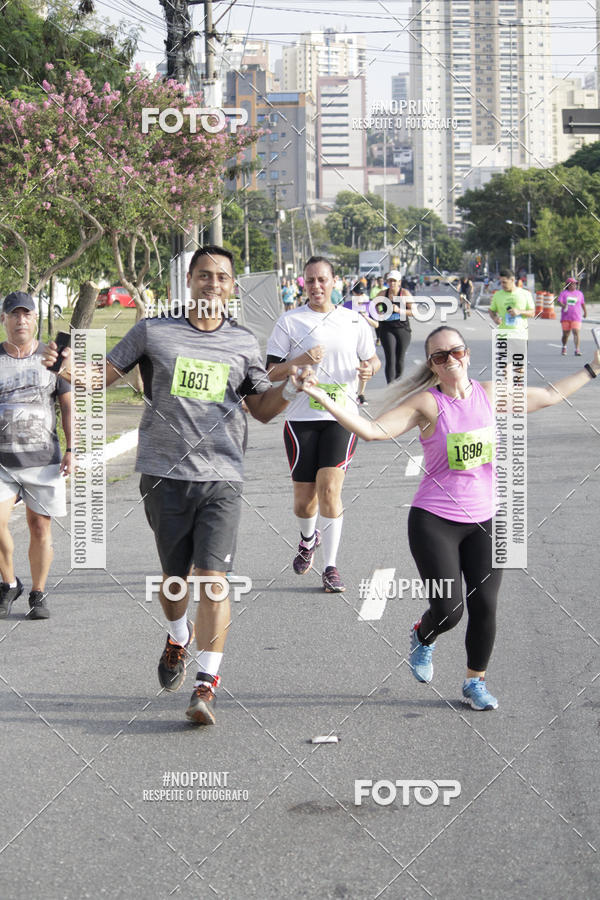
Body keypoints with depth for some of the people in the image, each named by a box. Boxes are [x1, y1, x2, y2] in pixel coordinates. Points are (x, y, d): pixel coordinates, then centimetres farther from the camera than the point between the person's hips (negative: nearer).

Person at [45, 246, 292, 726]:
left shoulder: (244, 343, 9)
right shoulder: (153, 332, 4)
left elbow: (263, 409, 16)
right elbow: (101, 375, 8)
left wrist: (292, 384, -3)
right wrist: (70, 367, -13)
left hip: (222, 478, 0)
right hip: (165, 475, 0)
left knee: (213, 581, -11)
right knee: (174, 577, 11)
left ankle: (206, 687, -4)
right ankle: (178, 637, 45)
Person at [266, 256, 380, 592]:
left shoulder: (354, 321, 7)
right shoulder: (289, 321, 2)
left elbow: (373, 358, 19)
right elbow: (271, 372, 1)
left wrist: (370, 368, -5)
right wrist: (300, 361, -17)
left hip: (341, 416, 0)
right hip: (302, 417, 0)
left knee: (330, 488, -13)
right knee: (304, 498, 6)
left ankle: (331, 565, -4)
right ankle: (308, 538, 40)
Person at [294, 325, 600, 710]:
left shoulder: (490, 394, 3)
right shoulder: (427, 403, -11)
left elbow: (550, 396, 18)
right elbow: (373, 430, -21)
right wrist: (321, 396, -32)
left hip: (485, 519, 4)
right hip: (434, 522, -4)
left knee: (485, 606, 0)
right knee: (449, 610, -8)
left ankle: (475, 682, 23)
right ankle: (423, 638, 29)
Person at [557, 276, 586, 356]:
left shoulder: (579, 293, 10)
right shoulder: (563, 293, 4)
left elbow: (583, 303, 21)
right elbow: (558, 301, -8)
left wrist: (585, 312, 29)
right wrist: (563, 305, -28)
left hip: (576, 317, 0)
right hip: (565, 317, 0)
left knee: (576, 332, -15)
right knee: (565, 334, 9)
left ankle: (577, 350, -18)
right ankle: (564, 347, 34)